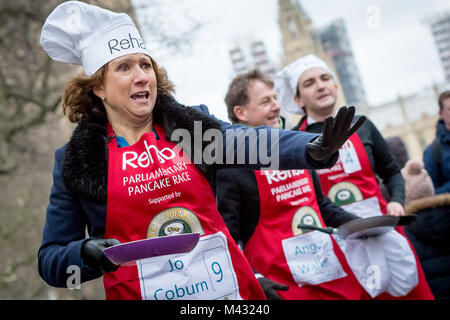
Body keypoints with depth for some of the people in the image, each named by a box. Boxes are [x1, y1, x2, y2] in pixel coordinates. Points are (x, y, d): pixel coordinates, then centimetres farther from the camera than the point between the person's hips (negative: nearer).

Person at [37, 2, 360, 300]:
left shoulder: (190, 126, 3)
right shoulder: (76, 161, -2)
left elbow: (253, 144, -13)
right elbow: (50, 260, 1)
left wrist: (313, 148, -32)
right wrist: (85, 253, -21)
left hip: (228, 284, 2)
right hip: (138, 290, -2)